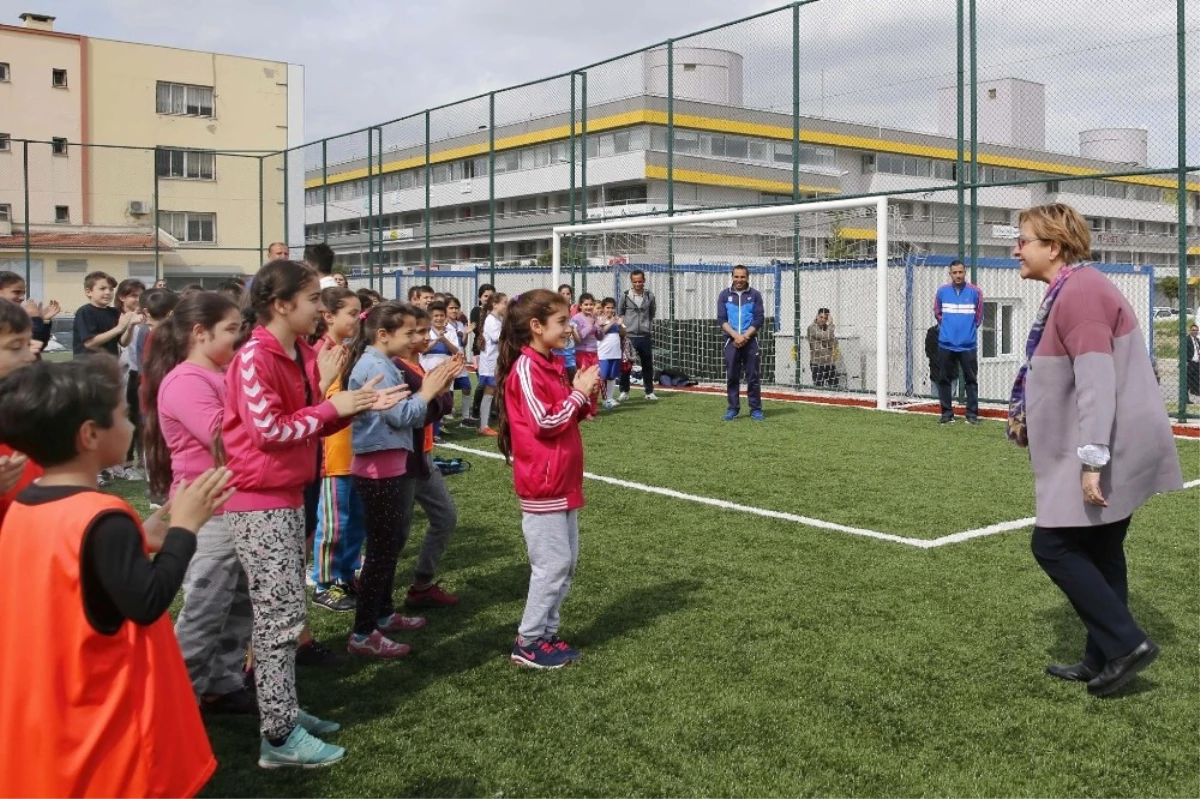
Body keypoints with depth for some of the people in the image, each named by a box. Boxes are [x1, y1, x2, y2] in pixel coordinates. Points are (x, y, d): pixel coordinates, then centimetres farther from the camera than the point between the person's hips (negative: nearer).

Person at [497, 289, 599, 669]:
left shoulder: (551, 366, 12)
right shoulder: (525, 368, -16)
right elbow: (545, 423, -20)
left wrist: (583, 394, 4)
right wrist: (578, 393, -13)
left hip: (563, 482, 10)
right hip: (542, 484, -10)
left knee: (567, 561, 13)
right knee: (552, 564, -5)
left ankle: (546, 633, 22)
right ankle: (527, 643, 6)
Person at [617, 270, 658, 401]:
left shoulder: (649, 296, 2)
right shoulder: (625, 296, -3)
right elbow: (620, 313, 7)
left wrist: (647, 325, 7)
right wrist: (623, 325, -2)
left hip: (645, 336, 2)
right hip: (629, 336, -2)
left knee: (648, 365, 8)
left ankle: (649, 392, 17)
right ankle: (624, 392, 13)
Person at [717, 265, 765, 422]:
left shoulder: (755, 295, 5)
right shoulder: (725, 294, 7)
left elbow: (759, 319, -1)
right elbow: (721, 319, 0)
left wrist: (745, 336, -12)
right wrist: (736, 336, -13)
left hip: (750, 341, -1)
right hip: (731, 341, 1)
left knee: (753, 376, -1)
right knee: (732, 376, 2)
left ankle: (756, 410, 3)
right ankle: (733, 409, 9)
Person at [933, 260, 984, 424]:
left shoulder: (975, 292, -4)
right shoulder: (942, 291, 0)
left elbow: (979, 315, 8)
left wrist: (969, 329, 13)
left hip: (967, 344, -1)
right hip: (946, 344, 2)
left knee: (970, 380, 2)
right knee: (944, 380, 5)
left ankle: (972, 414, 6)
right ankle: (947, 413, 14)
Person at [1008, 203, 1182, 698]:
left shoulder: (1080, 293, -19)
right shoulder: (1069, 291, 13)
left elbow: (1097, 383, -26)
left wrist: (1092, 461, -27)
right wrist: (1030, 418, 18)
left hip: (1109, 452, -10)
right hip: (1115, 452, 10)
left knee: (1053, 544, -5)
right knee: (1097, 551, 14)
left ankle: (1125, 643, 1)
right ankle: (1103, 661, 23)